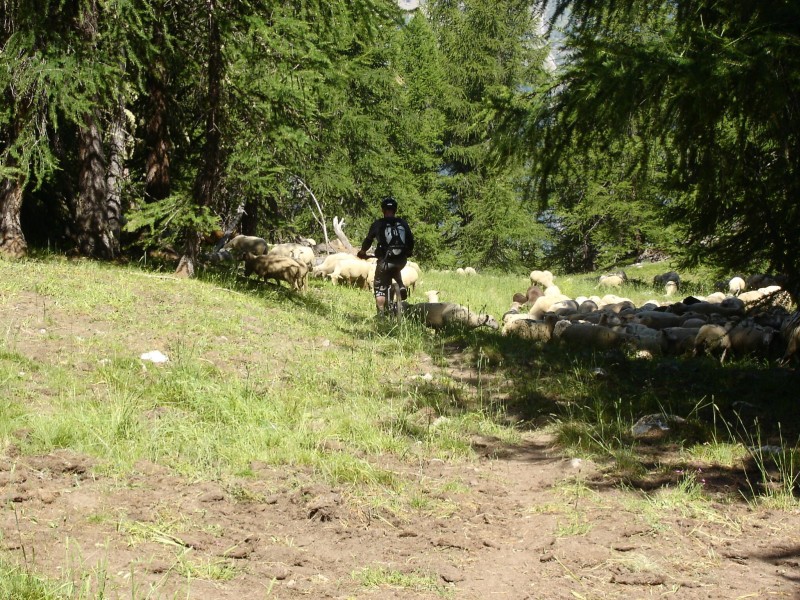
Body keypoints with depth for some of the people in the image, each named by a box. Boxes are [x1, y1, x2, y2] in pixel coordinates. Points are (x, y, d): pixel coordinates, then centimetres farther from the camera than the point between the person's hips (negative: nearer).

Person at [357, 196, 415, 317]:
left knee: (380, 289, 7)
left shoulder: (378, 224, -1)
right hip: (401, 261, 3)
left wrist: (362, 251, 24)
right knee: (395, 271, 38)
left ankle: (381, 314, -4)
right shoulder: (403, 223, 7)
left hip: (385, 260, -3)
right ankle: (401, 286, 13)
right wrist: (409, 252, 33)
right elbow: (411, 240, 12)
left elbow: (368, 240, 5)